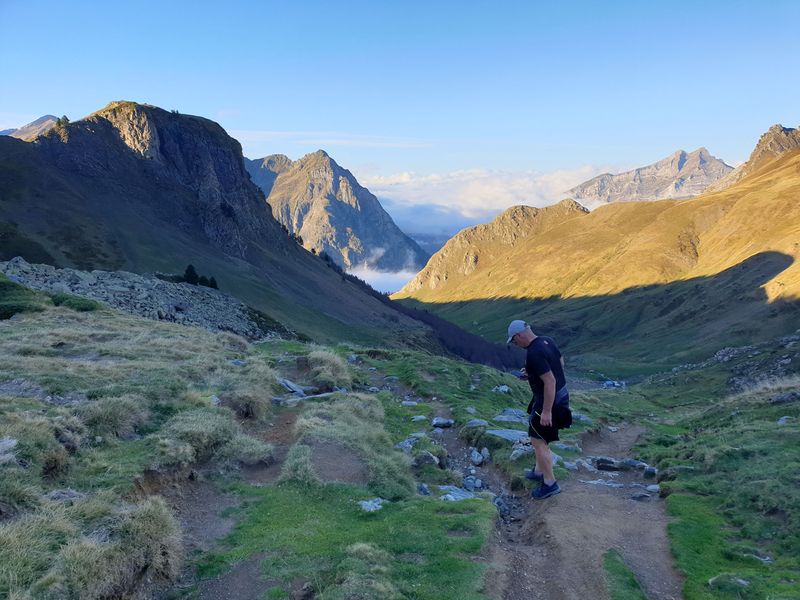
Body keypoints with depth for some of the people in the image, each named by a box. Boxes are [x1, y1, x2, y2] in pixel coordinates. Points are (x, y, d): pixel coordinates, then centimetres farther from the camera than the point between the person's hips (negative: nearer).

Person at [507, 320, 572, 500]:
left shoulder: (534, 354, -28)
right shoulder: (547, 340, 1)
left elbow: (550, 381, -30)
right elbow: (560, 363, 15)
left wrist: (546, 411, -25)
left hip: (549, 400, -10)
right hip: (561, 395, 10)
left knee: (538, 441, 1)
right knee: (540, 437, 23)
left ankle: (550, 483, 11)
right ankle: (539, 471, 36)